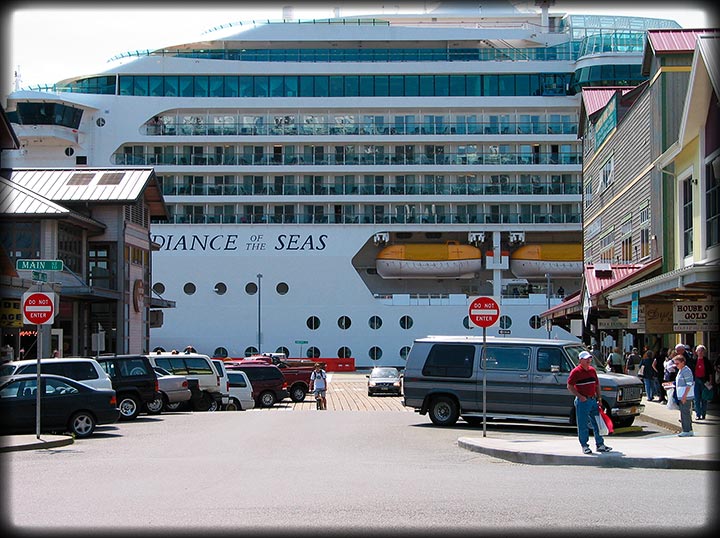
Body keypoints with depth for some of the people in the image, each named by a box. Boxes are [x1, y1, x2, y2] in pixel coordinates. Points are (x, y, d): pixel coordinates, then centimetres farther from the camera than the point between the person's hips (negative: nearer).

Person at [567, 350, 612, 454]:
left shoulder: (592, 370, 12)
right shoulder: (576, 371, -8)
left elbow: (597, 385, 20)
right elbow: (569, 386, -10)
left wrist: (599, 397, 11)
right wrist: (580, 396, -17)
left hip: (593, 400, 6)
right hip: (582, 401, -6)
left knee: (598, 423, 9)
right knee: (583, 425, -1)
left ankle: (600, 444, 18)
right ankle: (584, 446, 8)